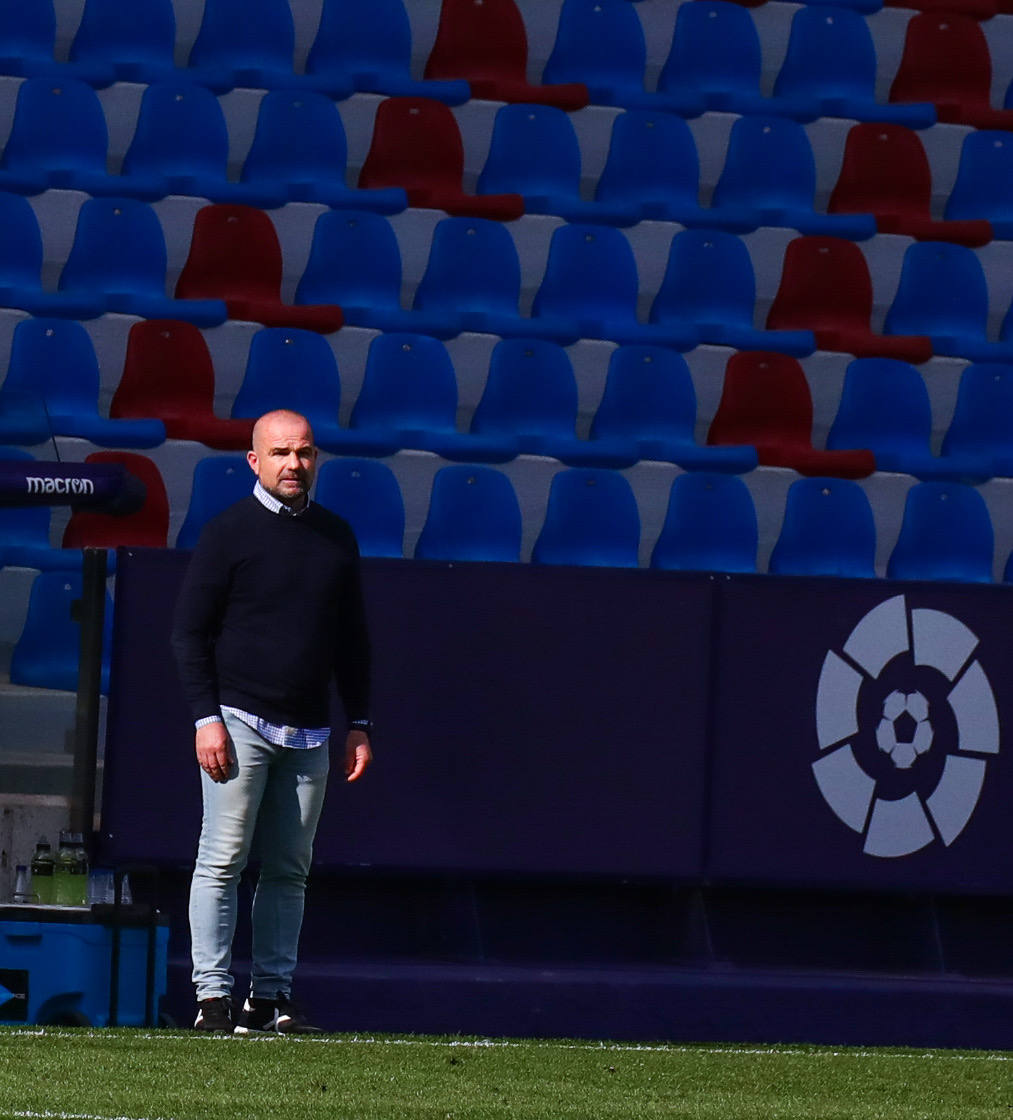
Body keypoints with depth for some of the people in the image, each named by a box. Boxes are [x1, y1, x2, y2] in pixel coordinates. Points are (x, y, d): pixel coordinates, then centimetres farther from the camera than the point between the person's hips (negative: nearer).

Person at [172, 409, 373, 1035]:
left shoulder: (337, 537, 13)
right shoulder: (229, 532, -1)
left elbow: (352, 638, 19)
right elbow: (190, 632, -2)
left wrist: (360, 724, 12)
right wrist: (206, 718, -10)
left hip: (309, 734, 5)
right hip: (240, 721, -5)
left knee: (290, 870, 4)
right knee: (224, 860, -7)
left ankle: (273, 994, 8)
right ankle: (213, 996, -7)